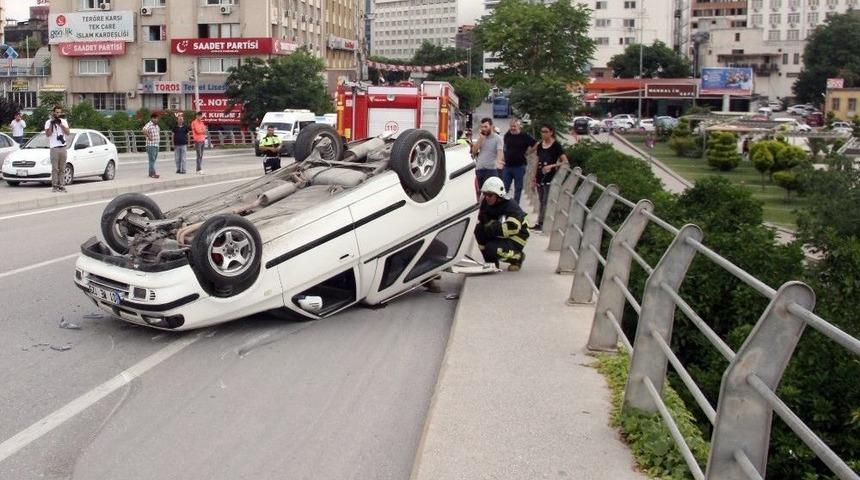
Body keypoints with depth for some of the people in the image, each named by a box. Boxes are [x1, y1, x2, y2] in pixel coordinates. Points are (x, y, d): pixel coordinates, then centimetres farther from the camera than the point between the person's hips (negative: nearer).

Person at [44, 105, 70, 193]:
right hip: (54, 148, -3)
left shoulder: (64, 121, 15)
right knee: (55, 168, -6)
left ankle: (61, 186, 3)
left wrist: (61, 124, -5)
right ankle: (55, 186, -4)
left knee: (62, 169, 1)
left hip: (63, 147, 3)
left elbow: (68, 133, 4)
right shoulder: (48, 122, 5)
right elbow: (48, 134, -4)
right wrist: (51, 124, -10)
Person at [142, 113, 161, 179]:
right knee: (152, 160, -10)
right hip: (151, 145, -9)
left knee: (153, 160, 12)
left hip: (156, 145, 9)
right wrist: (149, 137, -26)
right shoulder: (149, 125, -13)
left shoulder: (156, 125, 15)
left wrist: (159, 138, 24)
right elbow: (144, 130, -35)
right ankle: (152, 173, -11)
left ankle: (151, 173, 17)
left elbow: (158, 131, 38)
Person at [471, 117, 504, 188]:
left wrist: (498, 161, -38)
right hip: (479, 169, 5)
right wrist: (480, 138, -4)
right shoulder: (481, 137, 12)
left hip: (491, 169, -5)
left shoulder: (497, 138, -4)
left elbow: (499, 152, -17)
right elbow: (474, 152, 5)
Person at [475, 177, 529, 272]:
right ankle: (491, 261, -1)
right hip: (499, 236, 7)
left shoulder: (511, 207, -25)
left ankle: (517, 257, -1)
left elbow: (511, 228, -36)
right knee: (479, 230, -15)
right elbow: (481, 221, 2)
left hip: (515, 238, -7)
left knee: (491, 249, -29)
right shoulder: (485, 203, -4)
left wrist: (491, 227, -28)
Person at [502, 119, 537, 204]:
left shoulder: (525, 136, -7)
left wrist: (527, 153, -5)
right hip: (507, 166, 3)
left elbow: (536, 145, -5)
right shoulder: (507, 135, 6)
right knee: (504, 188, 5)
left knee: (518, 188, 7)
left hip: (519, 166, -3)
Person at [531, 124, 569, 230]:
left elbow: (565, 161, -11)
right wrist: (534, 177, 15)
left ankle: (540, 223, -3)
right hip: (540, 177, 6)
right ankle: (541, 222, 15)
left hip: (550, 177, -6)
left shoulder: (556, 145, -8)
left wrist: (551, 166, -21)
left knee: (546, 201, -5)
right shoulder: (540, 145, 9)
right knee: (542, 201, 10)